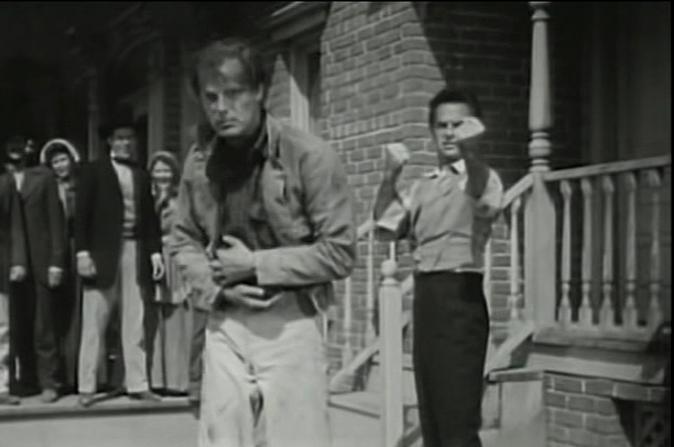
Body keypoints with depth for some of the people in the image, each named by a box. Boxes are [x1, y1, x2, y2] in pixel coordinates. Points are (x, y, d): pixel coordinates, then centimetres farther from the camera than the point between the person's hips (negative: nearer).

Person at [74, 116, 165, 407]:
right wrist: (82, 252, -11)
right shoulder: (94, 171, 2)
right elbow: (82, 214, -3)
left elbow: (150, 218, 13)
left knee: (135, 324, 4)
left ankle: (137, 384, 9)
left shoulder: (142, 176, 14)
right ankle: (86, 387, 7)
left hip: (135, 252, 4)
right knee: (94, 324, 2)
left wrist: (155, 251, 3)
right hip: (102, 253, -3)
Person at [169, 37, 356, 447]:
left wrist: (256, 265, -13)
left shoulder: (309, 156, -11)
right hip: (224, 328, 4)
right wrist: (218, 289, -6)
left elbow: (339, 252, -11)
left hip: (289, 326, -4)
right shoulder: (199, 162, 4)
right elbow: (184, 242, 13)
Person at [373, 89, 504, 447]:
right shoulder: (421, 187, 19)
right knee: (431, 411, 12)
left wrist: (470, 154, -42)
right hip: (425, 295, 7)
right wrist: (390, 175, -3)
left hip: (460, 294, -7)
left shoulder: (483, 176, -1)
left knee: (458, 415, -8)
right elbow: (386, 224, 10)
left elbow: (486, 204, -24)